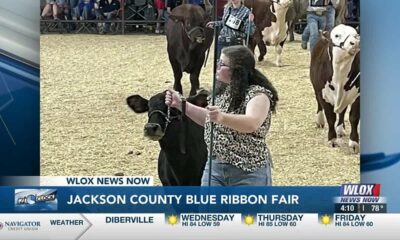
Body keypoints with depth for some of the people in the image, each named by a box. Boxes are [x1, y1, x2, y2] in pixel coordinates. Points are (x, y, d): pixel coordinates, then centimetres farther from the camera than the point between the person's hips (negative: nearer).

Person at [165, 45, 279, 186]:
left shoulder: (258, 94, -17)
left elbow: (252, 123, -36)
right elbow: (209, 120, 23)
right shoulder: (223, 91, 8)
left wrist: (222, 118, -52)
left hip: (248, 174, -7)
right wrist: (180, 104, 14)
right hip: (215, 168, 7)